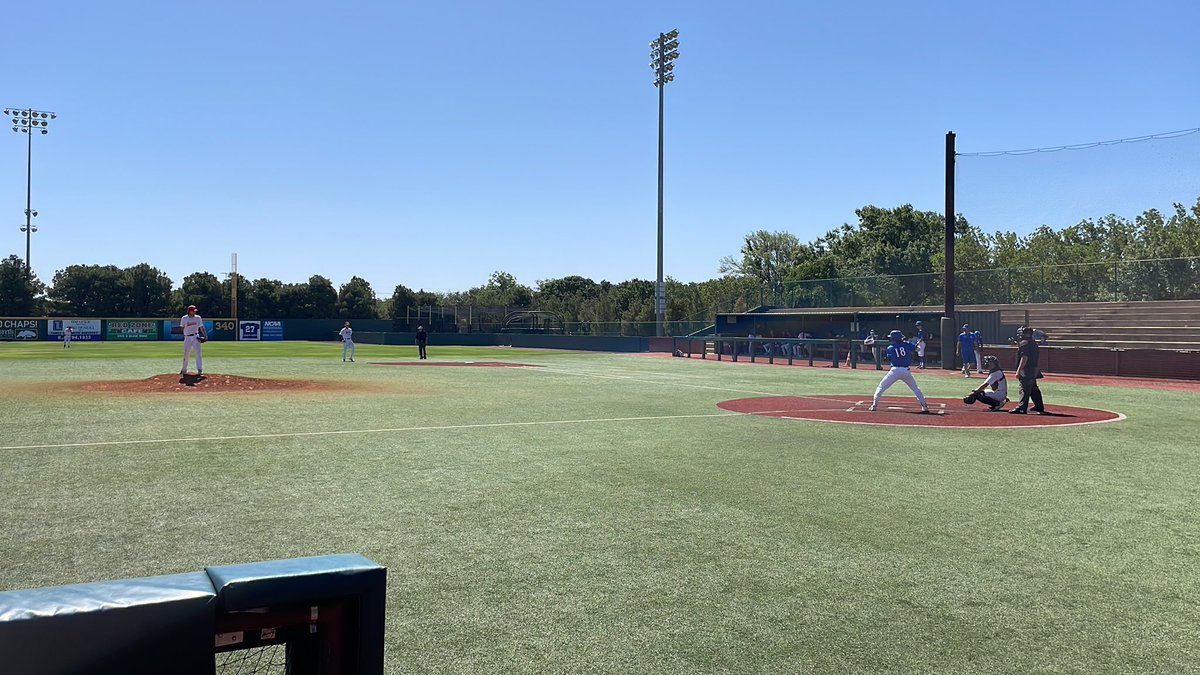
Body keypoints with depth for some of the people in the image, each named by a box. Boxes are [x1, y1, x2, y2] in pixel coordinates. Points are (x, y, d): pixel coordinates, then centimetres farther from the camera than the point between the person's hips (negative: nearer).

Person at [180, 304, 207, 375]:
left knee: (198, 353, -10)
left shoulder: (198, 317, 3)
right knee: (186, 354, 7)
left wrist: (205, 335, -8)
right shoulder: (184, 318, 3)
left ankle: (200, 370, -11)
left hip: (195, 337, -1)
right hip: (187, 337, 1)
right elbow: (182, 328, 9)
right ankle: (184, 369, 24)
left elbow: (201, 327, 2)